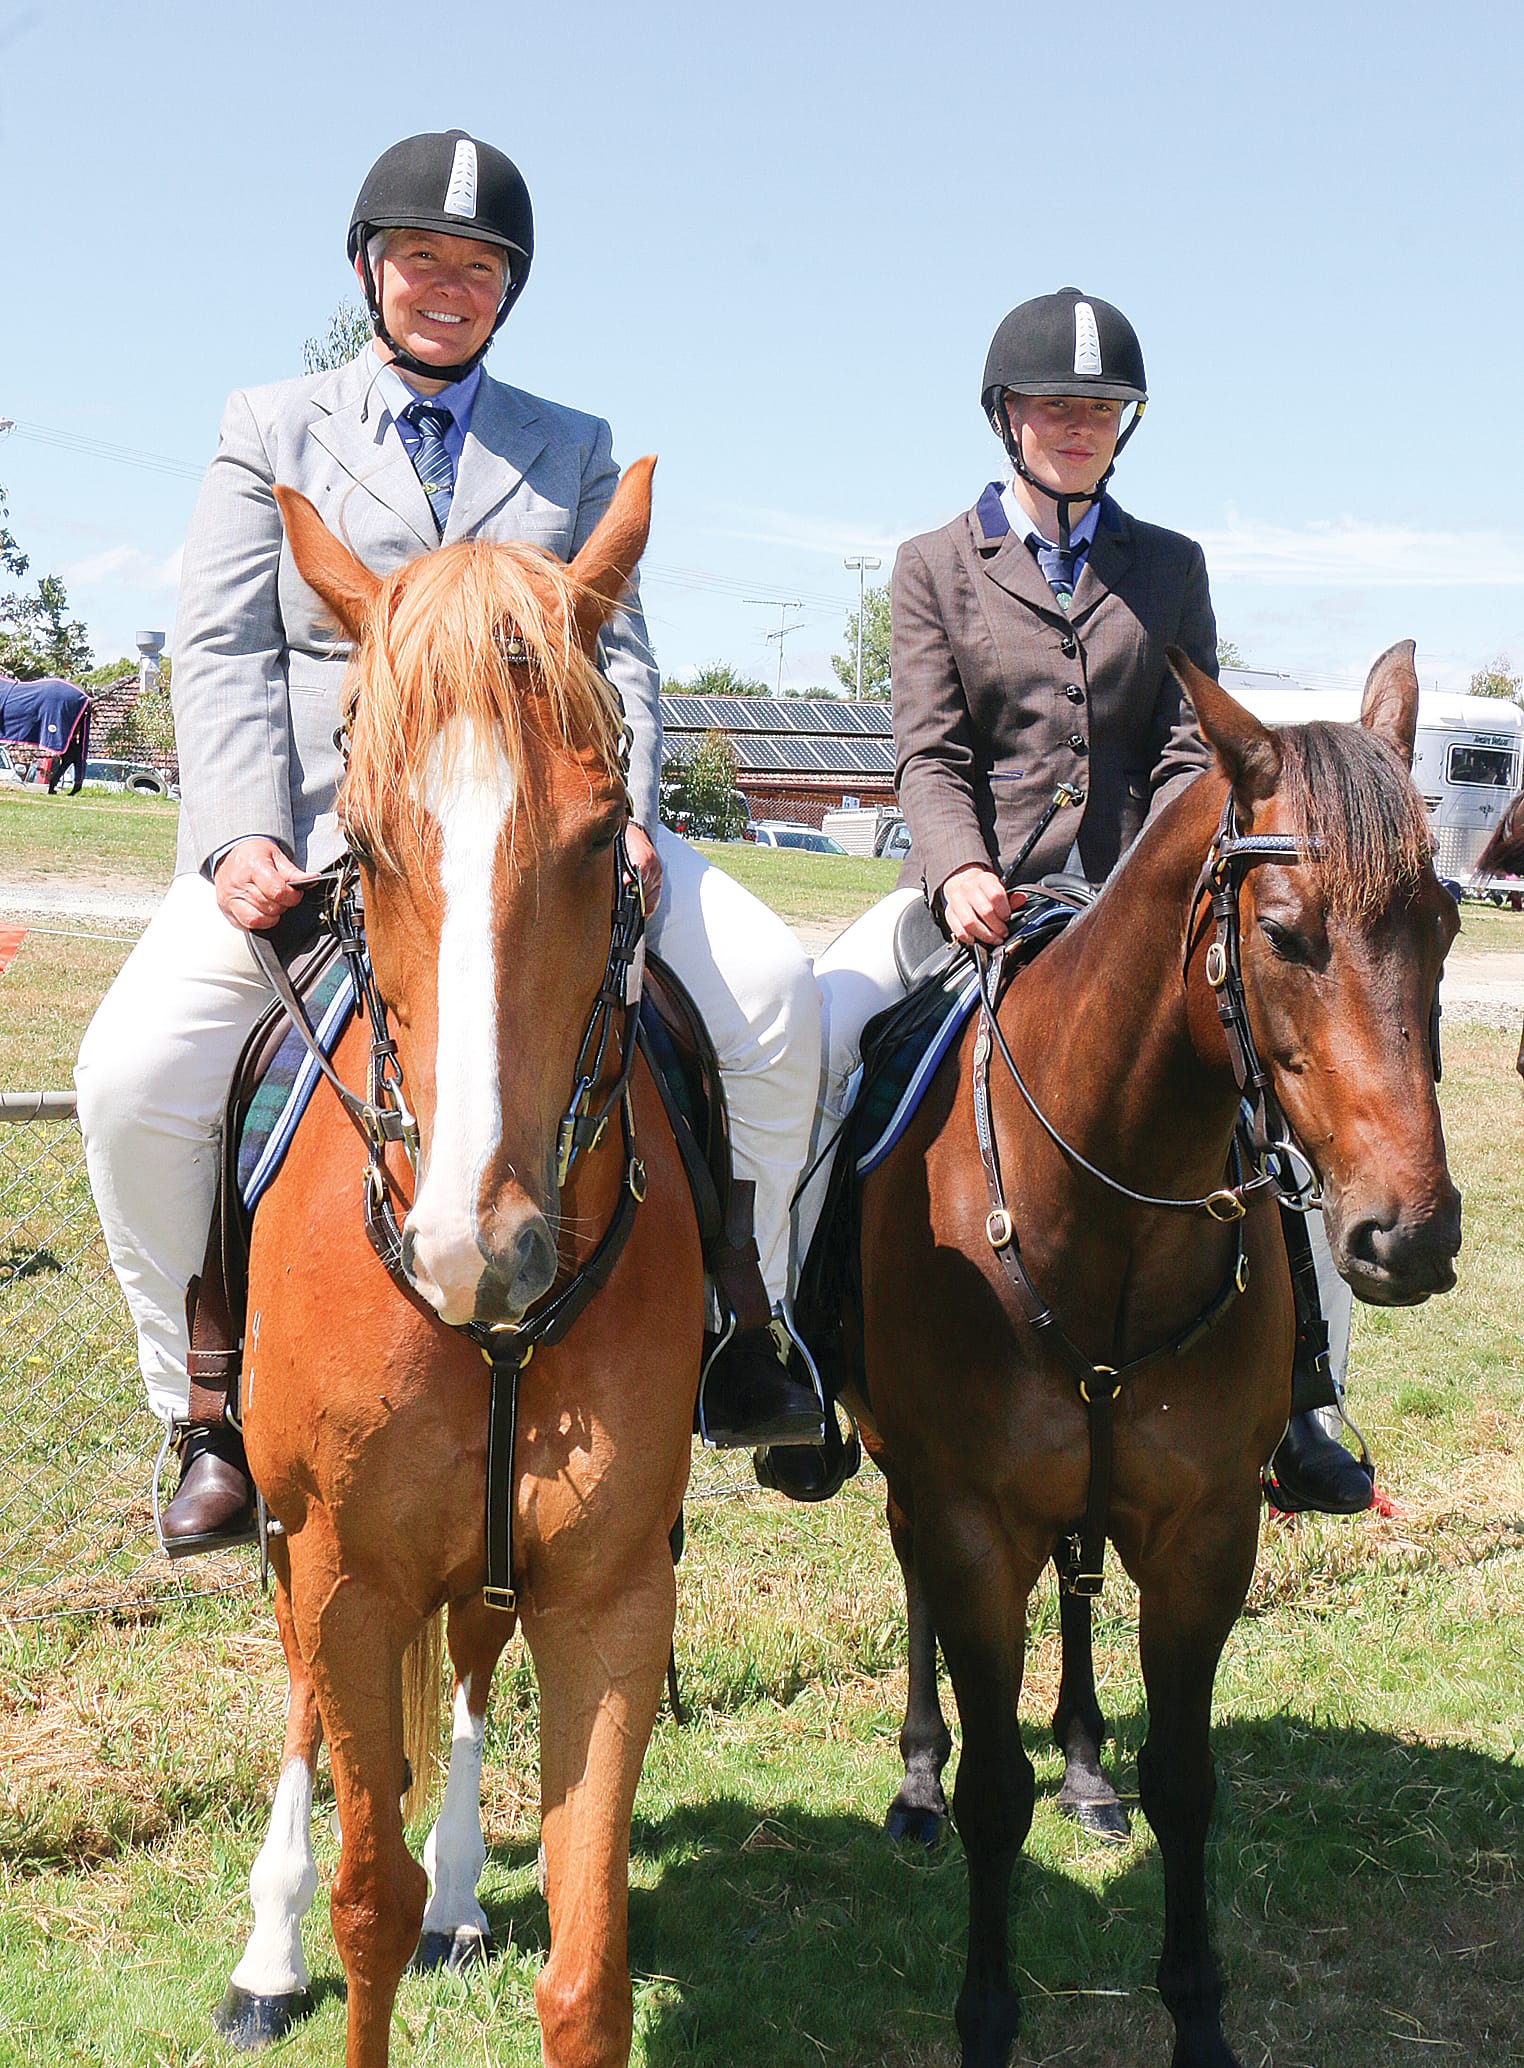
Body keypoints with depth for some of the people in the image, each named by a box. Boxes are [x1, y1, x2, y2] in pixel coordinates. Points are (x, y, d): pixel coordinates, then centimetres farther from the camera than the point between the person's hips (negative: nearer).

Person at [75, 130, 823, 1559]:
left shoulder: (573, 451, 18)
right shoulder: (271, 426, 13)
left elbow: (616, 655, 9)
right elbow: (221, 655, 3)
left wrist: (622, 811, -11)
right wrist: (242, 839, -14)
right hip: (311, 819, -1)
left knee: (770, 992, -19)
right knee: (133, 1077, -23)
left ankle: (740, 1330, -1)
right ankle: (212, 1413, -3)